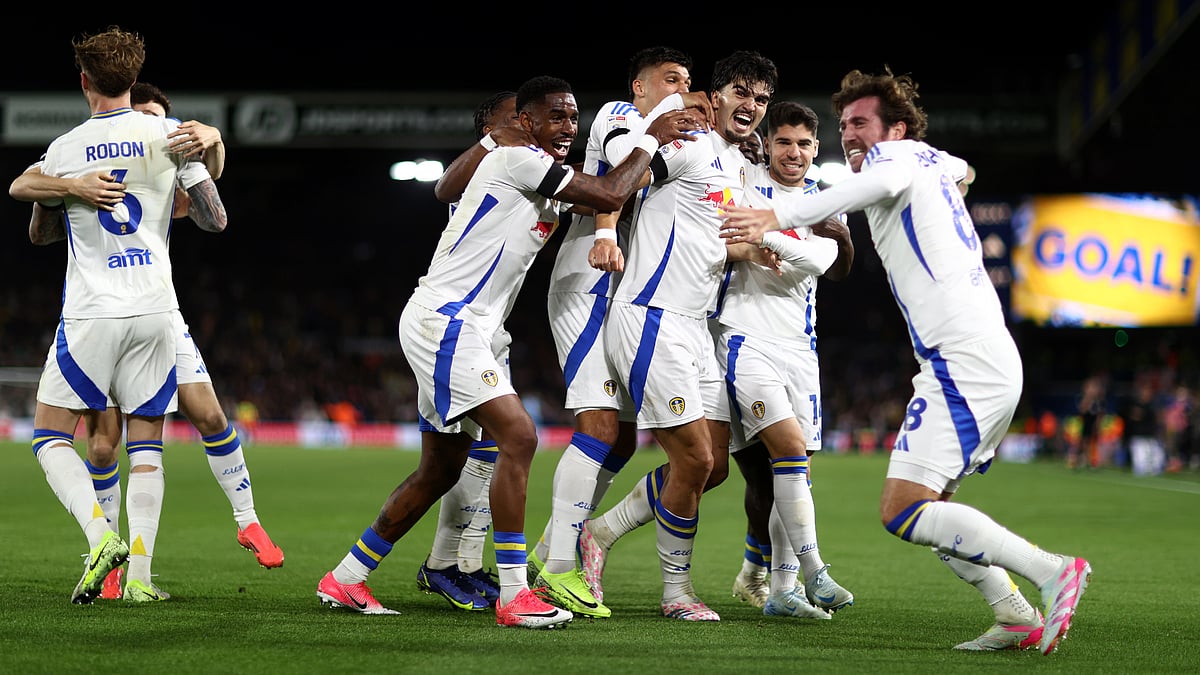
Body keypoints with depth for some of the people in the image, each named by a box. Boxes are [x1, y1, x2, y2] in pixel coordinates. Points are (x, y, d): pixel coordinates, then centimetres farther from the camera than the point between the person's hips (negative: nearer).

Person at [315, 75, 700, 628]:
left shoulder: (547, 186, 19)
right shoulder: (518, 161, -12)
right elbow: (609, 195, -15)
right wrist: (651, 140, -3)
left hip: (449, 331, 11)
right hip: (443, 321, -11)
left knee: (441, 470, 14)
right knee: (519, 437, -17)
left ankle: (345, 580, 22)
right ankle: (514, 596, -17)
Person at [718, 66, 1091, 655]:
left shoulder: (896, 154, -1)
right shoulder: (933, 163, 24)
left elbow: (887, 181, -27)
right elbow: (961, 169, 50)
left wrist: (778, 217, -35)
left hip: (963, 359, -10)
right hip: (996, 361, 10)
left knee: (901, 510, -14)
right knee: (925, 506, 16)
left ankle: (1051, 571, -19)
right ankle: (1017, 617, 8)